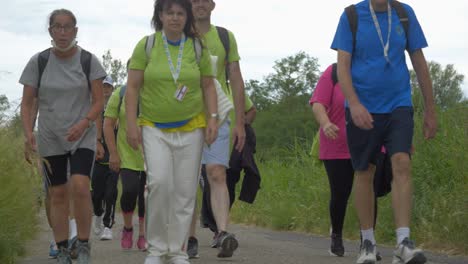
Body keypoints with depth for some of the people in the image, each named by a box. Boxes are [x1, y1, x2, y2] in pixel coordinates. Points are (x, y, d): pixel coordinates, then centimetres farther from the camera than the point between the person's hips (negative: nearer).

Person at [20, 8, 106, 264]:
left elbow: (98, 101, -4)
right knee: (58, 194, 4)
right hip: (50, 139, 2)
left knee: (80, 186, -21)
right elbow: (26, 104, 0)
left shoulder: (88, 61, -5)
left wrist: (84, 123, -22)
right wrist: (28, 133, -17)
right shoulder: (38, 62, -3)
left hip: (82, 136, -2)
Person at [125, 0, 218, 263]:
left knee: (185, 191, 0)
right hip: (154, 128, -2)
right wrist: (132, 124, -7)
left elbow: (208, 86, 9)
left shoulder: (198, 48, 5)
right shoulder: (146, 46, 1)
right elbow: (133, 87, 0)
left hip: (190, 128, 2)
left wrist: (213, 118, -3)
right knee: (159, 183, -18)